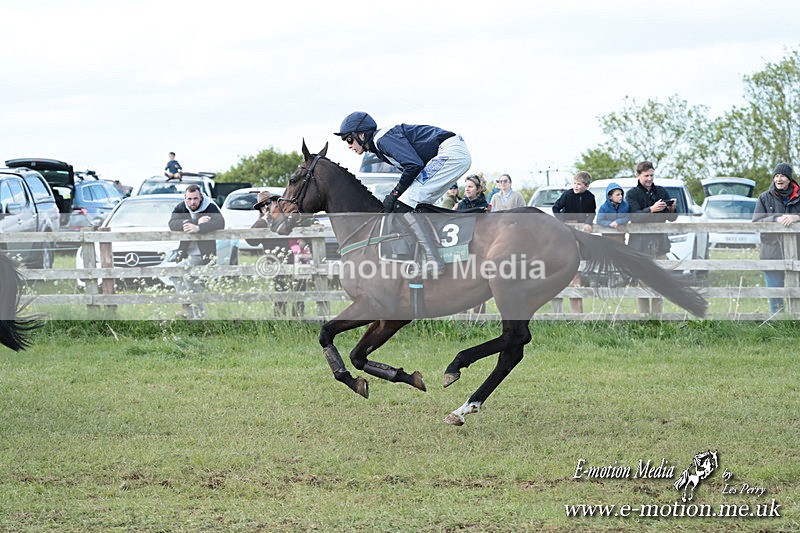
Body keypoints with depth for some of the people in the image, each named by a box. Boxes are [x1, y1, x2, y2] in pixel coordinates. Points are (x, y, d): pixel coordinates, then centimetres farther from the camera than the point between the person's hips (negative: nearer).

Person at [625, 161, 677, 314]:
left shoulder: (662, 191, 13)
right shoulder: (632, 194, 2)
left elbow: (671, 218, 12)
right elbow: (634, 216, -14)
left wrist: (672, 209, -10)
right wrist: (651, 210, -29)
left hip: (660, 242, 4)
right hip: (640, 242, -4)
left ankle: (657, 315, 8)